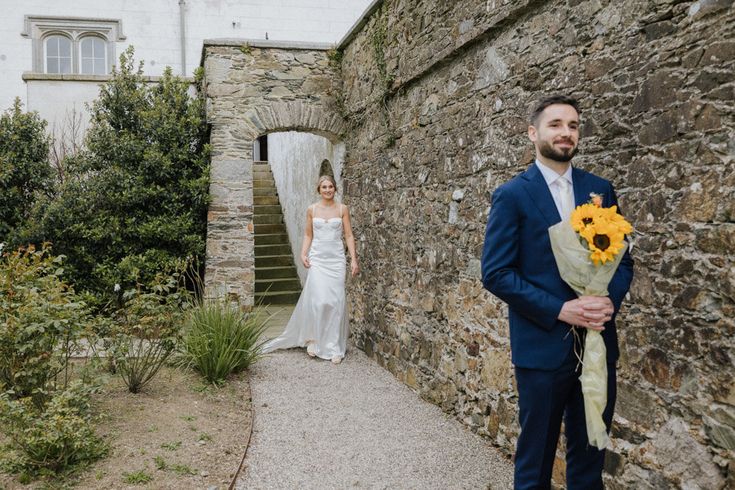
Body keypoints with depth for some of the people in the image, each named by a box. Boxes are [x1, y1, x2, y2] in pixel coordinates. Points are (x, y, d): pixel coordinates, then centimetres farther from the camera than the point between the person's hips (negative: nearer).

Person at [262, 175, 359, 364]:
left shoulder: (342, 209, 3)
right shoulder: (312, 209, 5)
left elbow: (349, 235, 3)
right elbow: (308, 235, 10)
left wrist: (354, 258, -4)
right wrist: (303, 254, -4)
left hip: (336, 259, 0)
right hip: (317, 259, 0)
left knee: (336, 301, -1)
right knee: (318, 300, -12)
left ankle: (334, 347, 8)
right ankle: (313, 340, 9)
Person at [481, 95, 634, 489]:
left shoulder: (600, 189, 8)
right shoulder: (511, 195, -5)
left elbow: (622, 258, 10)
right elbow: (495, 273, -10)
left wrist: (610, 300, -11)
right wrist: (560, 309, -18)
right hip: (542, 346, -4)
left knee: (590, 457, 17)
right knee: (535, 456, 11)